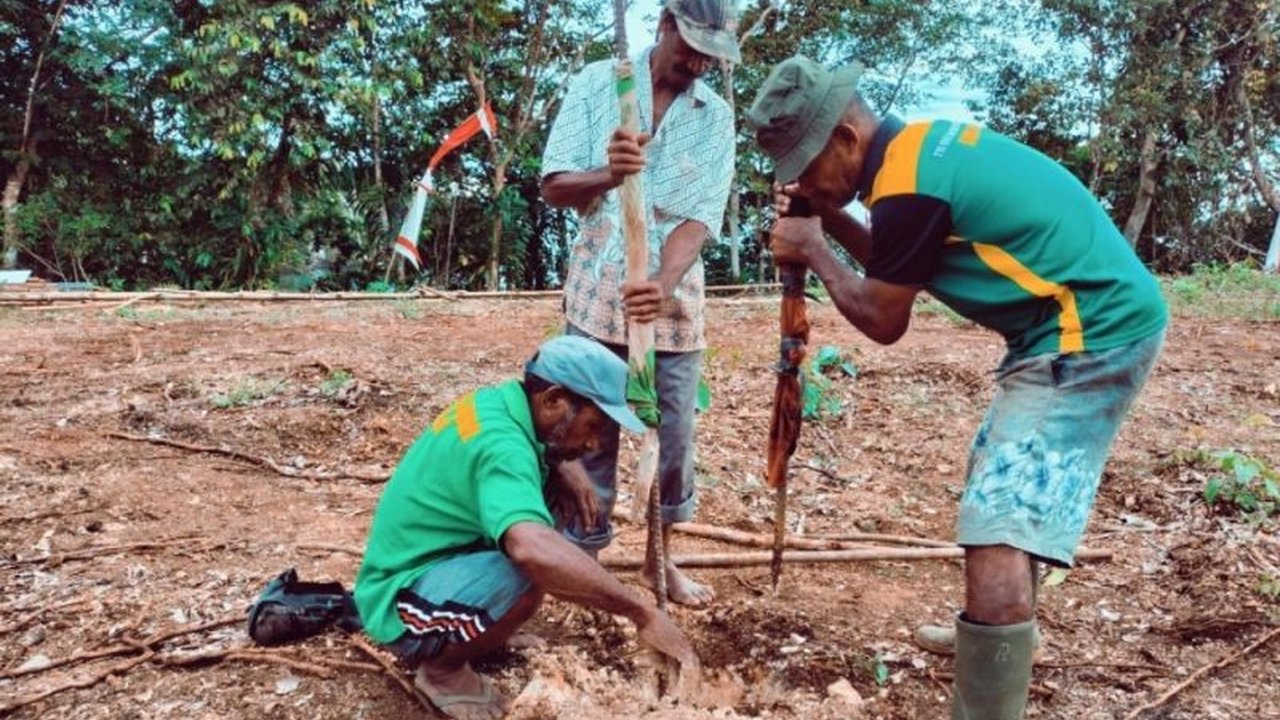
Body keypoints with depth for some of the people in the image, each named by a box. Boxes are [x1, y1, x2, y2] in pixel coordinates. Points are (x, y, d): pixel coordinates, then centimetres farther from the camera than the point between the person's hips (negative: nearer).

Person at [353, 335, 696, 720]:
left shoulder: (496, 401, -2)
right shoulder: (501, 445, -30)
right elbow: (533, 549, -48)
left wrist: (567, 468, -1)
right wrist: (643, 613, -40)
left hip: (422, 559, 10)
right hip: (400, 601, -10)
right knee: (532, 572, -33)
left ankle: (449, 639, 13)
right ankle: (442, 668, -3)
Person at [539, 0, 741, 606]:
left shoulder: (716, 116, 2)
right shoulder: (597, 83, 0)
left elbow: (701, 216, -9)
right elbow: (554, 186, -6)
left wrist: (664, 284, -27)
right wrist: (606, 174, -28)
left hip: (675, 303, 2)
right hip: (597, 297, -2)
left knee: (674, 439, 8)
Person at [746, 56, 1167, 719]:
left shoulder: (907, 187, -21)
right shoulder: (920, 143, 9)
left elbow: (883, 320, -7)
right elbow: (897, 269, 19)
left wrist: (813, 251, 3)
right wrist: (830, 218, 7)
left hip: (1091, 336, -11)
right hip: (1096, 319, 11)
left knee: (998, 538, -18)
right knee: (998, 488, 26)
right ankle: (998, 637, 47)